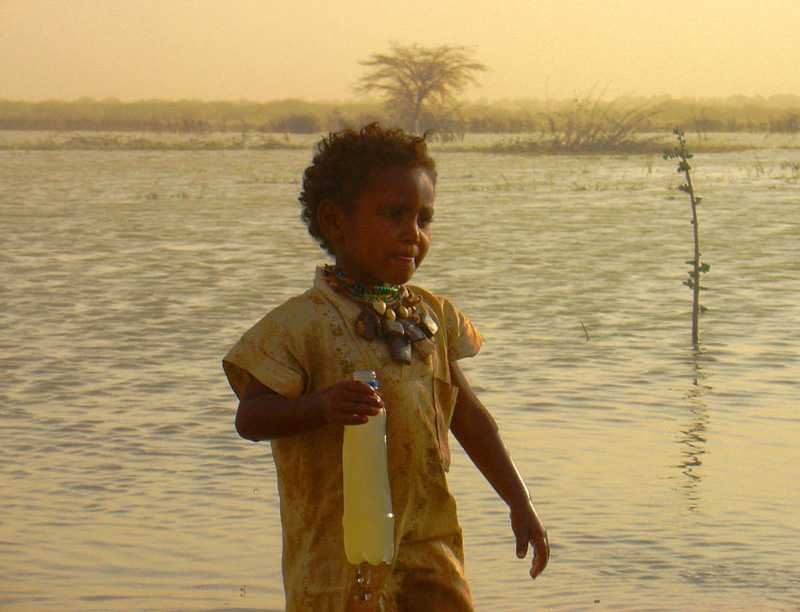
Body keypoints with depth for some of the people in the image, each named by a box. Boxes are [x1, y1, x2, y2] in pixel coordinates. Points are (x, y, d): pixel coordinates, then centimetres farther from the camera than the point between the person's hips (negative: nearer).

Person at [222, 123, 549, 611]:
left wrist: (520, 503, 16)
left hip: (429, 542, 5)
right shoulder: (301, 323, -10)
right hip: (338, 548, -5)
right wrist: (322, 406, -34)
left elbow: (468, 416, 17)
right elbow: (251, 416, -16)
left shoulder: (433, 315, 9)